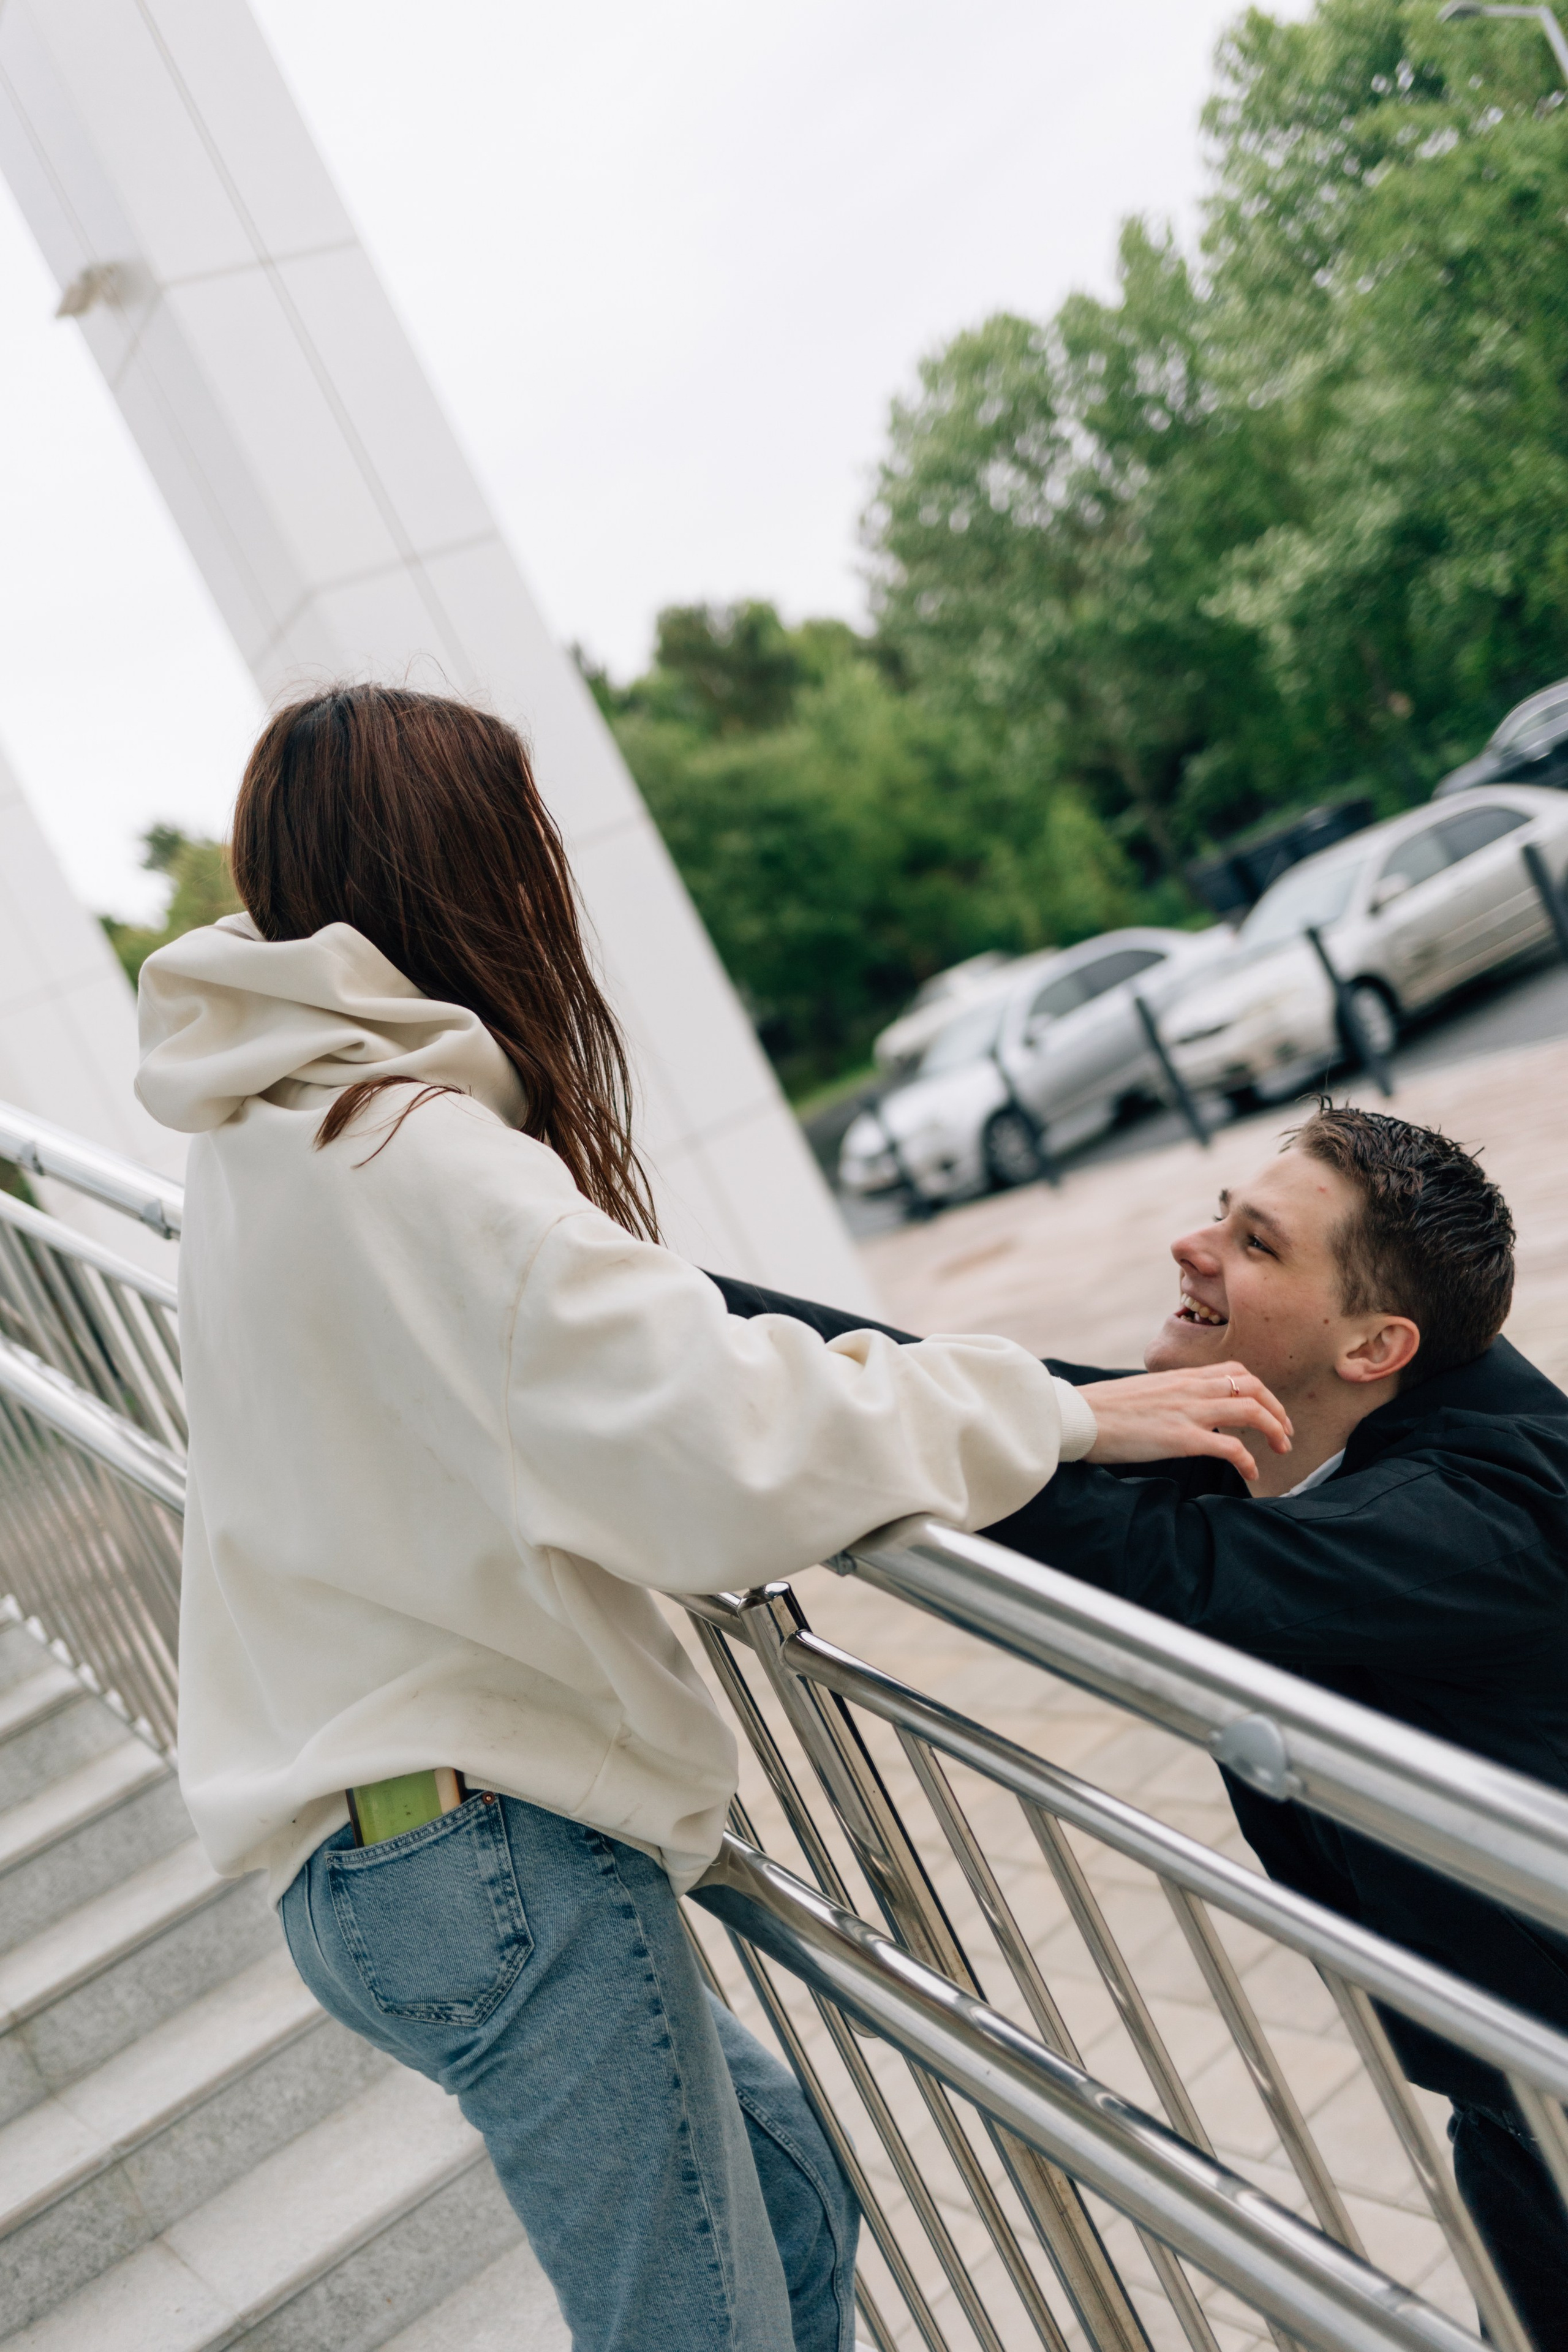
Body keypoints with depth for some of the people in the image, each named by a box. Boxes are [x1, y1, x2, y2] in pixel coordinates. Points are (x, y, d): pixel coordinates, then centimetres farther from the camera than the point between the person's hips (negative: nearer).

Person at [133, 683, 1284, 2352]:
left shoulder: (263, 1134, 9)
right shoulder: (420, 1161, -21)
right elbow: (732, 1449, -30)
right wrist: (1066, 1414, -19)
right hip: (493, 1852, -9)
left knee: (787, 2198, 20)